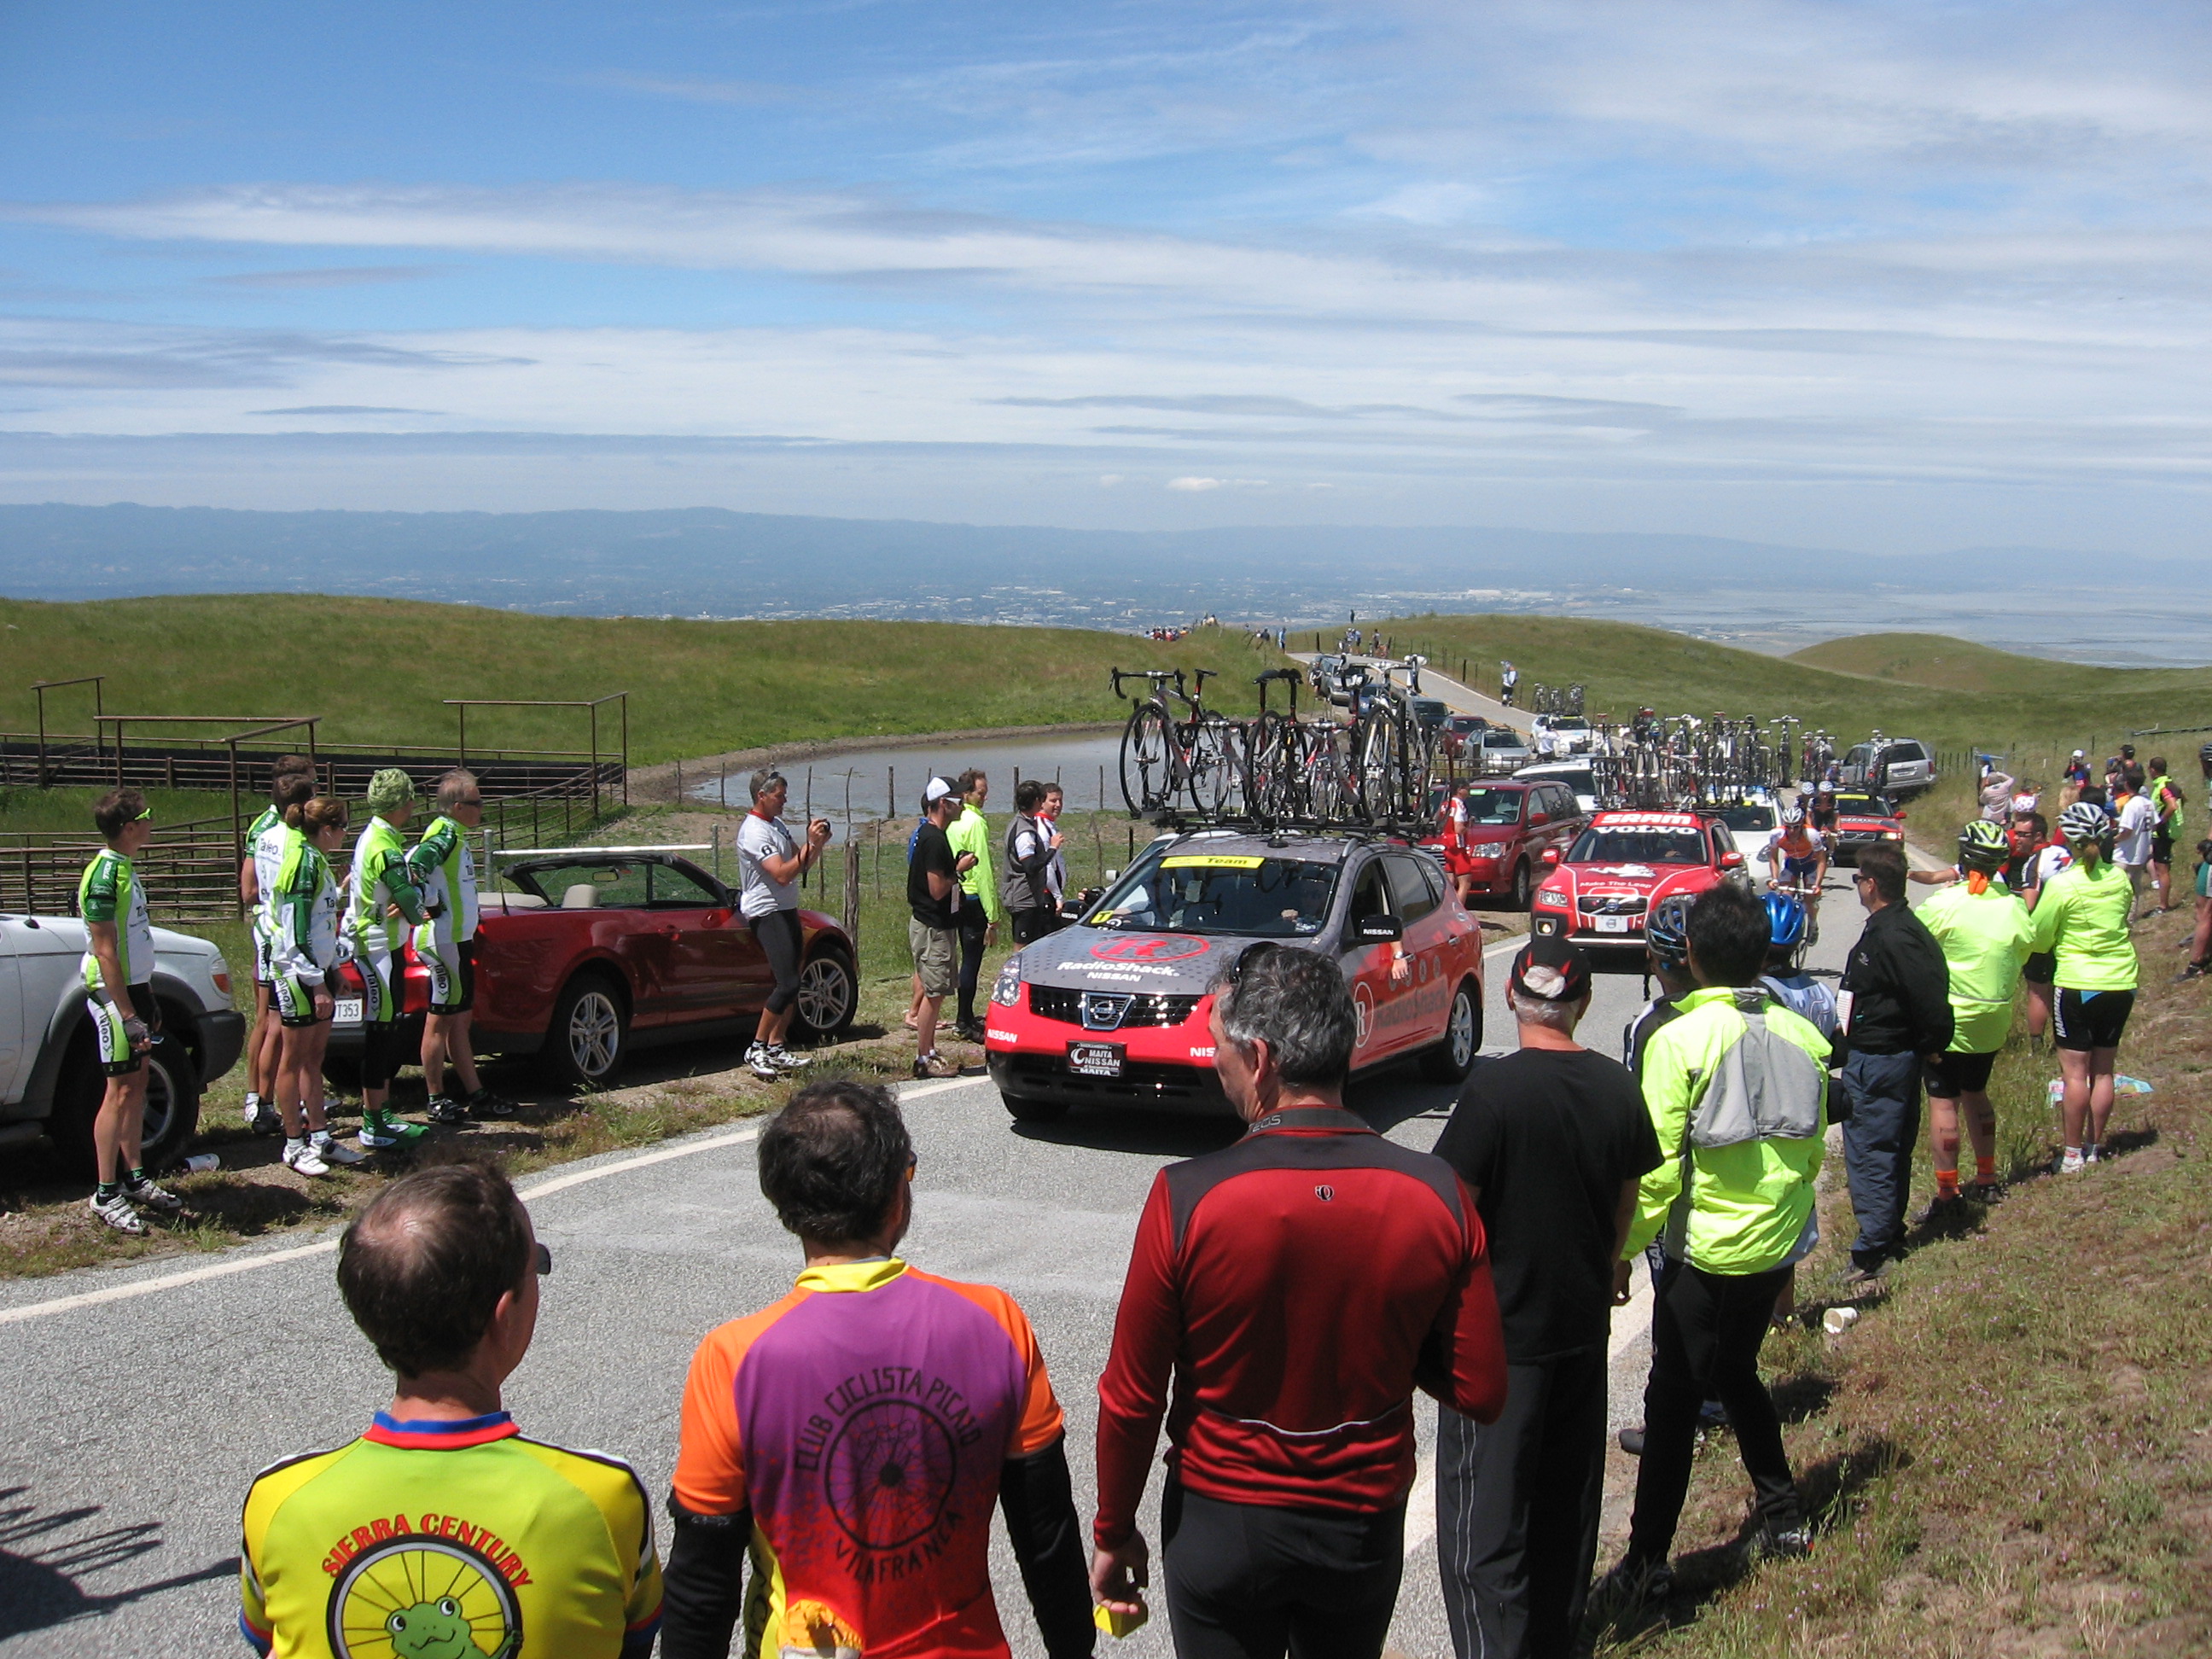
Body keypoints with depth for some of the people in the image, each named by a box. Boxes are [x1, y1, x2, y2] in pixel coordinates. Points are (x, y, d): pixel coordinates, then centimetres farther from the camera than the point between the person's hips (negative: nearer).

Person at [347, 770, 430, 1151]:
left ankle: (379, 1113, 25)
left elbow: (402, 884, 11)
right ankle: (373, 1126, -3)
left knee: (387, 1033, 16)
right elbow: (411, 903, -21)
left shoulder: (373, 836, 12)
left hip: (375, 943, 11)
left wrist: (405, 901, -12)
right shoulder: (385, 848, -21)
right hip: (378, 946, -11)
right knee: (380, 1032, -7)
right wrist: (416, 913, 2)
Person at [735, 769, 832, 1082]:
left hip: (786, 910, 10)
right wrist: (810, 845, -22)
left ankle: (776, 1048, 13)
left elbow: (800, 867, 17)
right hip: (765, 912, -10)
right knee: (788, 983, -15)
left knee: (790, 984, 8)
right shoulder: (753, 831, -15)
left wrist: (817, 844, 0)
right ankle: (756, 1050, -8)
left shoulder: (778, 825, 15)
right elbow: (782, 874, -22)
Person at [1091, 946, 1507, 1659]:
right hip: (1366, 1527, 2)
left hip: (1219, 1526, -2)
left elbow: (1131, 1401, -13)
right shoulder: (1435, 1194, -15)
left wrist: (1113, 1533, 2)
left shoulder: (1187, 1198, -21)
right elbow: (1480, 1394, -8)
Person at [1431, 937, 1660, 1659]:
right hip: (1584, 1322, 6)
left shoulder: (1495, 1090, -19)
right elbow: (1626, 1205, 10)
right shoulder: (1618, 1089, -2)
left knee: (1484, 1513, 0)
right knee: (1568, 1498, 18)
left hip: (1501, 1329, -6)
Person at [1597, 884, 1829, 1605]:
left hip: (1707, 1251, -6)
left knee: (1674, 1399, 2)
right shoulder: (1802, 1037, 1)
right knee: (1736, 1372, 26)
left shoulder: (1679, 1040, -16)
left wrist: (1625, 1249, -6)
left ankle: (1648, 1561, 5)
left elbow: (1657, 1169, -16)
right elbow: (1812, 1151, 12)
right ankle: (1783, 1513, 32)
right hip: (1780, 1244, 6)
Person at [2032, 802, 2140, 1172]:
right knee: (2103, 1071, 13)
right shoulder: (2119, 878, -1)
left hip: (2078, 985, -5)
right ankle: (2094, 1146, 20)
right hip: (2121, 984, 5)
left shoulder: (2062, 884, -15)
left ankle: (2073, 1153, 5)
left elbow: (2039, 939, -6)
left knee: (2075, 1072, 1)